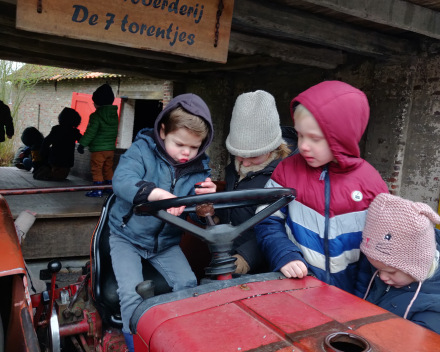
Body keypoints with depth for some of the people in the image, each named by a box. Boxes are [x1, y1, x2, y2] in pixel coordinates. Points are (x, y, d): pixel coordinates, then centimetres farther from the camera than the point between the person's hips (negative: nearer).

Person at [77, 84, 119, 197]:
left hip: (98, 149, -7)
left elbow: (91, 132, -17)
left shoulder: (96, 115, -13)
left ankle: (98, 190, -3)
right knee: (108, 169, 17)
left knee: (97, 169, -1)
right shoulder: (115, 115, 9)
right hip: (111, 148, 7)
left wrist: (82, 144, -11)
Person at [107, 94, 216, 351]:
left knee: (188, 284, -11)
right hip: (128, 236, -3)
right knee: (132, 293, -17)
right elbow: (122, 181, -34)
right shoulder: (142, 150, -15)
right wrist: (159, 193, -50)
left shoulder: (199, 167, -5)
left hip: (166, 242, 3)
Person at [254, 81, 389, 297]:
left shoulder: (370, 182, -6)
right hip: (296, 287, 0)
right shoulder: (287, 170, -4)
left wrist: (360, 300, -2)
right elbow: (268, 222, -1)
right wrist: (284, 255, -18)